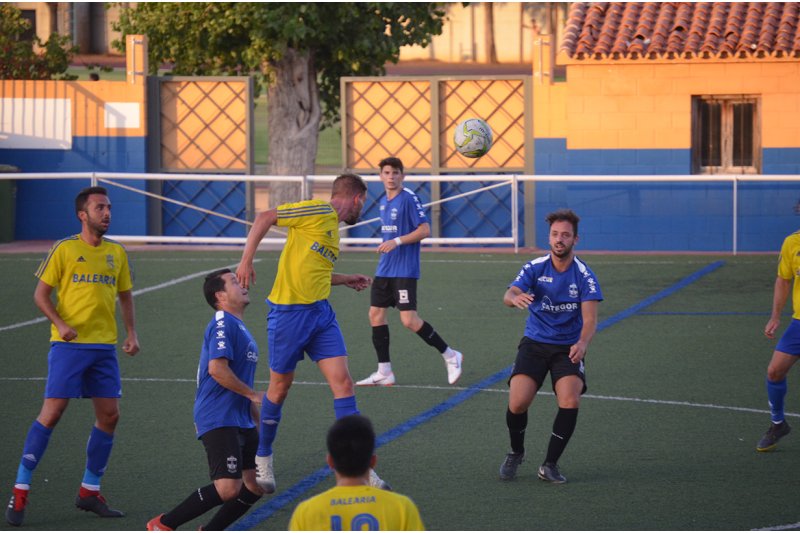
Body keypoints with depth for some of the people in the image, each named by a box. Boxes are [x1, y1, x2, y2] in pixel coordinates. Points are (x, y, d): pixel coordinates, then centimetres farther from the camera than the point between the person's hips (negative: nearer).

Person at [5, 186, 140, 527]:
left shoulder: (117, 253, 11)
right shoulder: (65, 249, -3)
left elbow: (125, 295, 20)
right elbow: (41, 294, -2)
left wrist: (131, 333, 7)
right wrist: (61, 324, -16)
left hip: (105, 346, 5)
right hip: (68, 344, -5)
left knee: (109, 415, 2)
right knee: (52, 412, -10)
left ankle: (89, 492, 16)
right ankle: (20, 492, -4)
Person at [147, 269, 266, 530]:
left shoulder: (239, 327, 20)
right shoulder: (222, 324, -11)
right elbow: (217, 369, -23)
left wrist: (260, 420, 27)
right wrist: (253, 395, -15)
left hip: (240, 420, 10)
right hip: (219, 420, -10)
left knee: (256, 485, 5)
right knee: (228, 488, -18)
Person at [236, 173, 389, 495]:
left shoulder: (333, 227, 17)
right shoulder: (319, 212, -9)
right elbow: (264, 218, -14)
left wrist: (347, 280, 32)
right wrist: (246, 261, -19)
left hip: (320, 314, 8)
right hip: (288, 312, -8)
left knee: (342, 382, -3)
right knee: (280, 387, 5)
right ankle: (262, 458, 25)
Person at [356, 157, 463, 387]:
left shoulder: (408, 199, -12)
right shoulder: (383, 201, 13)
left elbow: (425, 230, -17)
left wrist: (396, 242, -22)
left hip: (404, 270, -9)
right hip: (384, 270, 9)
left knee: (409, 320, -13)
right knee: (376, 313, 5)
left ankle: (450, 357, 2)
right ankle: (384, 372, 11)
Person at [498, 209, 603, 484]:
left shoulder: (584, 275, -7)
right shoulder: (535, 268, -4)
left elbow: (590, 319, -14)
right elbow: (509, 294, -18)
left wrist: (582, 343, -35)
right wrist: (514, 298, -45)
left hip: (568, 348, 0)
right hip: (534, 344, 1)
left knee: (570, 401, -25)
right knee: (517, 402, -18)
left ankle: (550, 465, -6)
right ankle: (516, 453, 14)